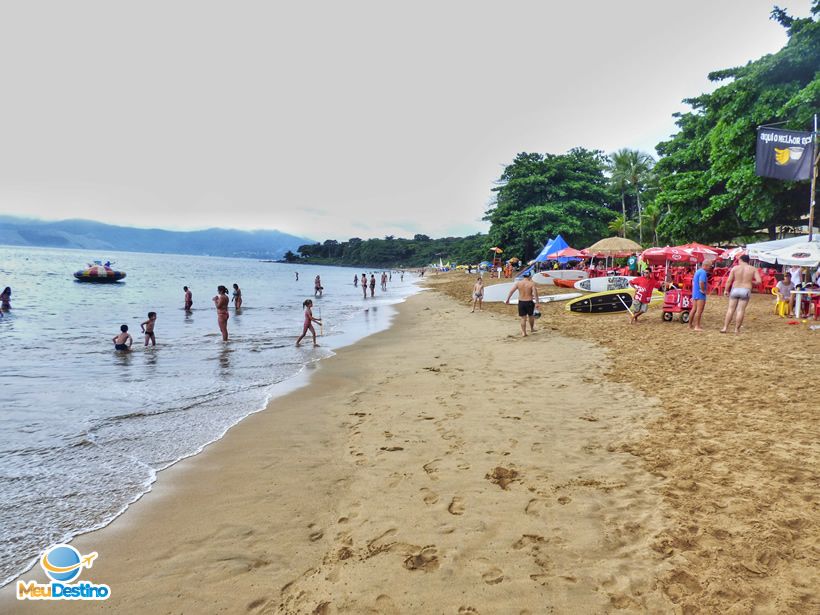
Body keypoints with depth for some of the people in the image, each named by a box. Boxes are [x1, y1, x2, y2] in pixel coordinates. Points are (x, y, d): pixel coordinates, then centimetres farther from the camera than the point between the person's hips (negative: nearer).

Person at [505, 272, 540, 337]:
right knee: (531, 316, 22)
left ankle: (523, 333, 6)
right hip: (529, 302, -1)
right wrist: (537, 302, -10)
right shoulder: (531, 284, -8)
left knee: (523, 318, 8)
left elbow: (511, 291, -5)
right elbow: (535, 293, -15)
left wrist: (507, 299, 0)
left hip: (521, 302, 1)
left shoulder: (518, 283, -2)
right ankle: (532, 329, 39)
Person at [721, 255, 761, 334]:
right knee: (741, 310, 3)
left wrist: (726, 290, 7)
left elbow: (729, 280, -3)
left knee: (731, 309, 7)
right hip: (745, 291, 0)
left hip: (735, 290, 0)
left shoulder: (735, 268, -1)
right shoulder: (753, 269, 0)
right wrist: (751, 281, 12)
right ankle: (737, 329, 6)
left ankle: (725, 328, 5)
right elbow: (759, 281, -7)